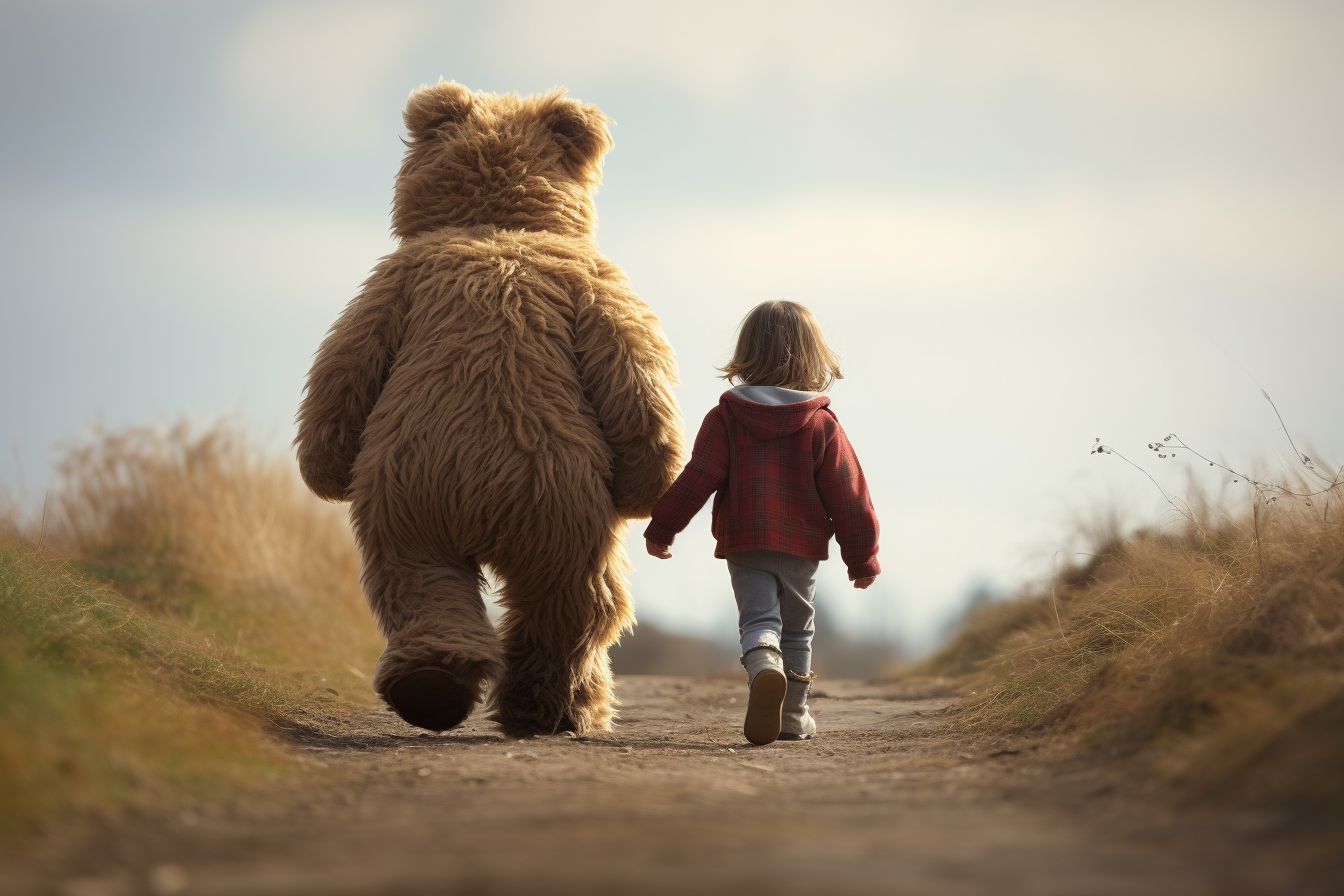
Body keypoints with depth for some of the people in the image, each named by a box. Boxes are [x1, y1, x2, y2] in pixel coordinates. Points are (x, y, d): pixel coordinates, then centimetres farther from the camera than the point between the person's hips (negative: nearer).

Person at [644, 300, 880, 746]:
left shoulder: (726, 416, -4)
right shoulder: (822, 424, -2)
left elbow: (698, 478, -8)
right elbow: (847, 494, -1)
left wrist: (662, 527, 1)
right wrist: (862, 555, 7)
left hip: (744, 545, -1)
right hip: (802, 546, 1)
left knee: (758, 620, -4)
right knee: (797, 629, 17)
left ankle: (764, 667, -37)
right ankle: (793, 716, 21)